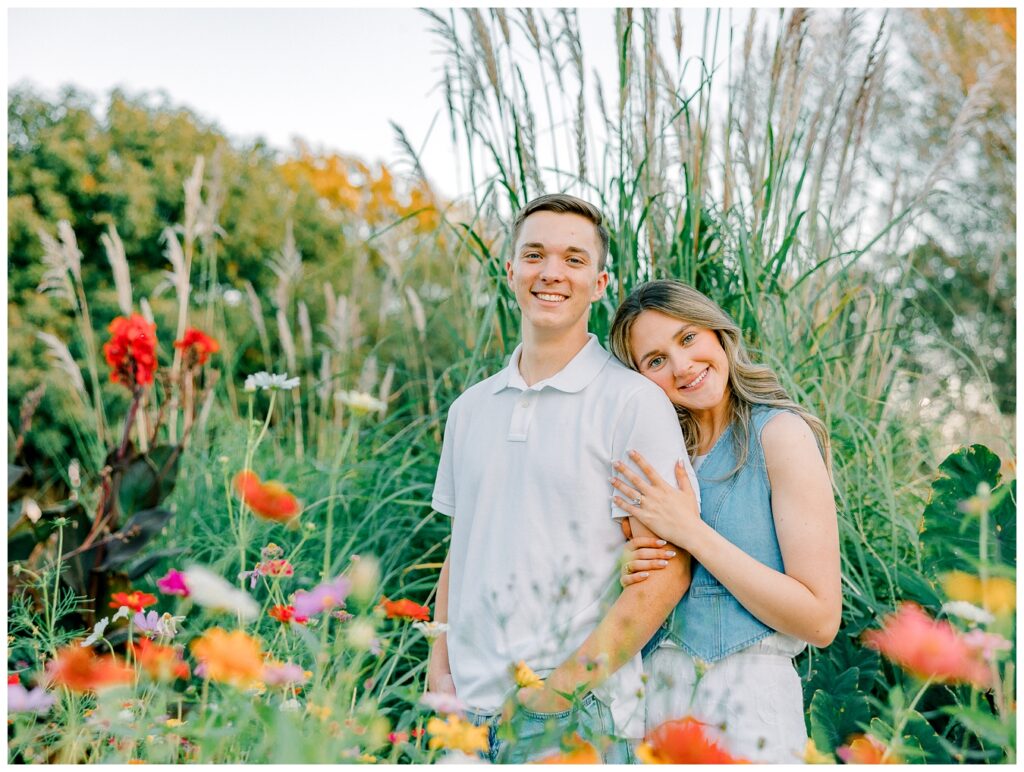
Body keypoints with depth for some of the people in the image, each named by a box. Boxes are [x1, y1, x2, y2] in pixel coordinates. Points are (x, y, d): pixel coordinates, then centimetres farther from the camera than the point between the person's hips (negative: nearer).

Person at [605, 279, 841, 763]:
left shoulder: (780, 433, -10)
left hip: (748, 703, -5)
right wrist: (634, 573, -9)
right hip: (654, 694, 5)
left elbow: (820, 621, -16)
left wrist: (691, 533, -19)